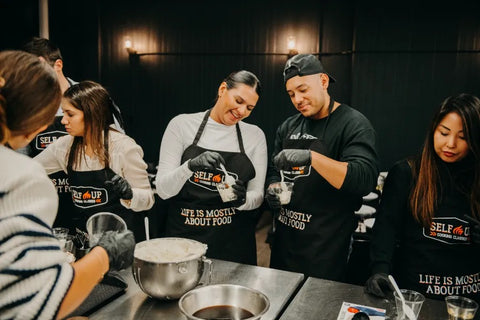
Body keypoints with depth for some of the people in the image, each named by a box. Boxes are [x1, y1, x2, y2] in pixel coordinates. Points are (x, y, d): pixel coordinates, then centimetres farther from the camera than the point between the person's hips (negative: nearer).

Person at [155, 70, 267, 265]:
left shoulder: (255, 135, 2)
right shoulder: (182, 124, -4)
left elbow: (257, 196, 3)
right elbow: (163, 190, -7)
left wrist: (242, 200, -21)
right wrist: (190, 166, -26)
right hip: (184, 236, -1)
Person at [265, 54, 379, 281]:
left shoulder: (353, 124, -10)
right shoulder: (288, 127, 9)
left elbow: (365, 179, -23)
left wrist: (311, 157, -34)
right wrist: (272, 190, -6)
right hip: (284, 240, 6)